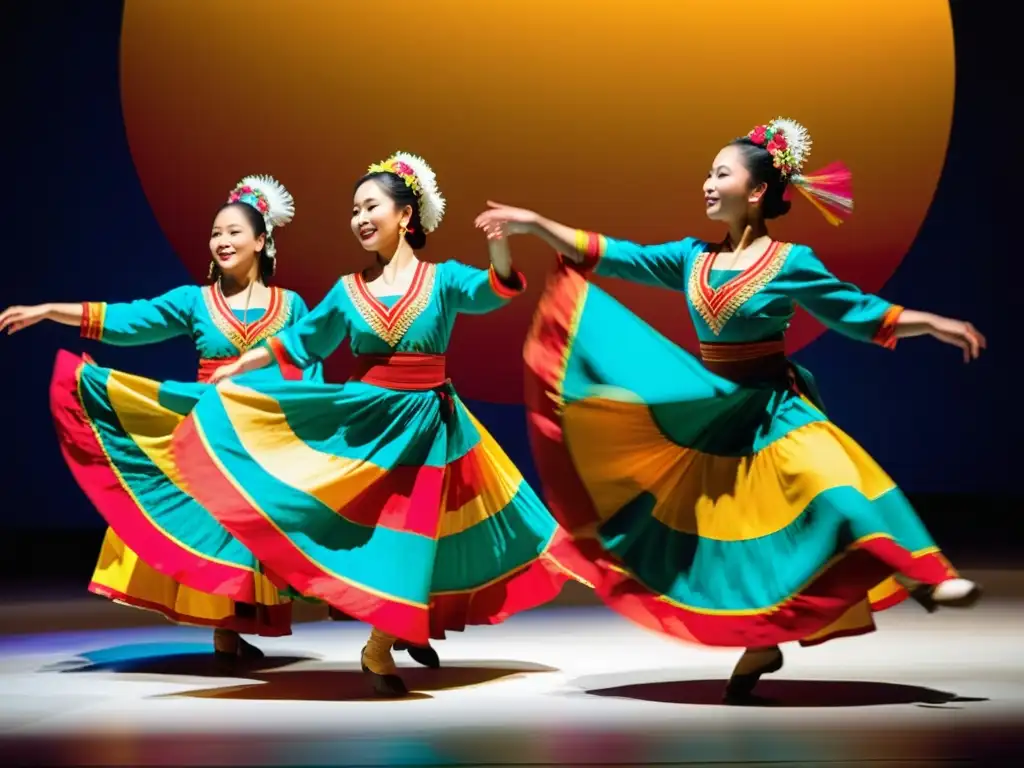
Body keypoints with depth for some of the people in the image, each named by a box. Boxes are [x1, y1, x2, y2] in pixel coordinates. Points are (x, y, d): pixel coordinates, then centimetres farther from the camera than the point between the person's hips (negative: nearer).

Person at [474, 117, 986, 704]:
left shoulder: (792, 262, -8)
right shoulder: (693, 257, 3)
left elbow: (860, 313, -2)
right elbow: (611, 257, 5)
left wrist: (934, 324, -12)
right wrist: (535, 225, 1)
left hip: (773, 410, -4)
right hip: (712, 413, 5)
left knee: (833, 491, -26)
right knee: (723, 530, 7)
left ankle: (921, 577, -21)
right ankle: (760, 647, 21)